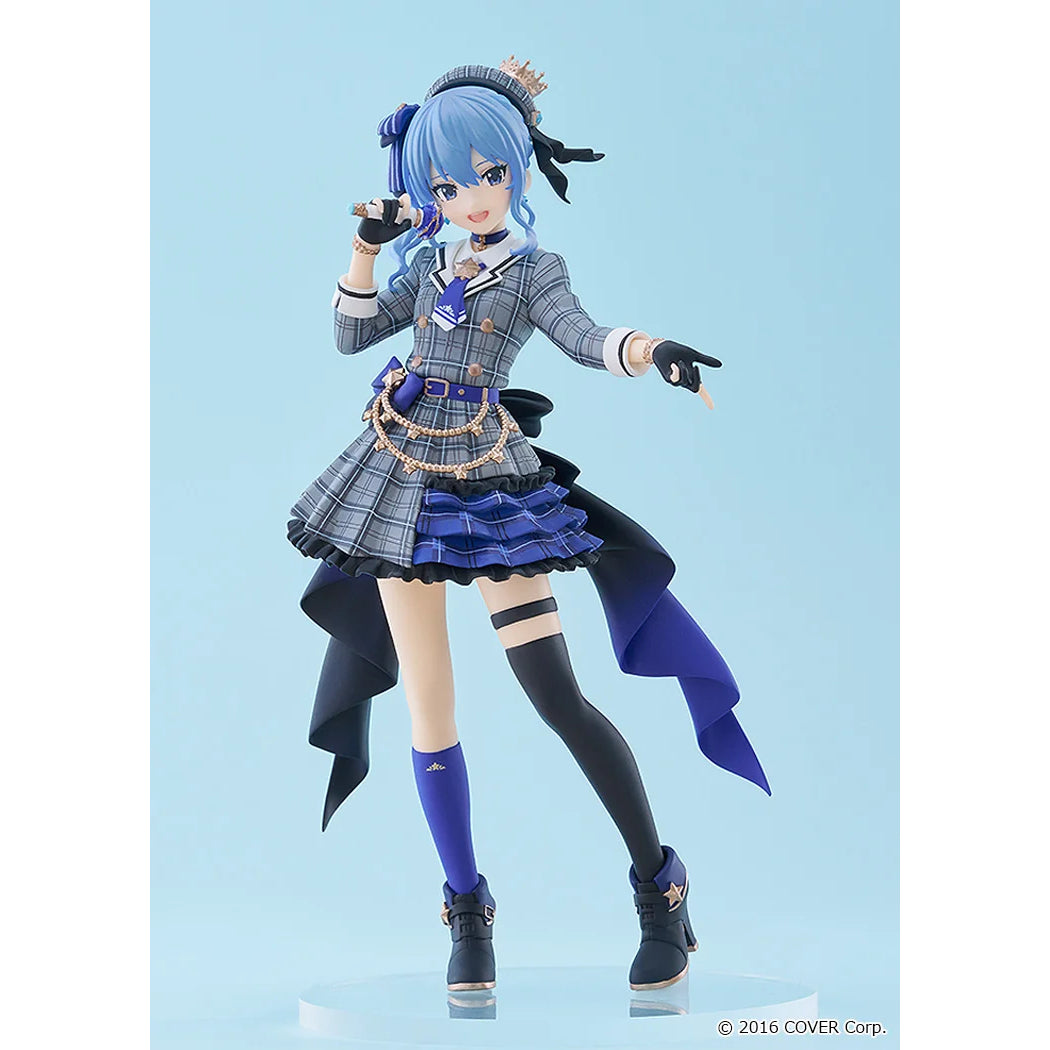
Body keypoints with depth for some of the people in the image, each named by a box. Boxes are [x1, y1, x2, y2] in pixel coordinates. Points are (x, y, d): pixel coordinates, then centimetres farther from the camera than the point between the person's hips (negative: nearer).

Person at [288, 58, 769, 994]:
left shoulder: (533, 266, 1)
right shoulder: (429, 262, 13)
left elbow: (585, 336, -17)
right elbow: (351, 336, 13)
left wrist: (653, 349, -38)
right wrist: (367, 246, 0)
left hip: (489, 485, -4)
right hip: (403, 478, 4)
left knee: (558, 695, -12)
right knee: (429, 701, 3)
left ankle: (660, 884, 0)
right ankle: (468, 907, 14)